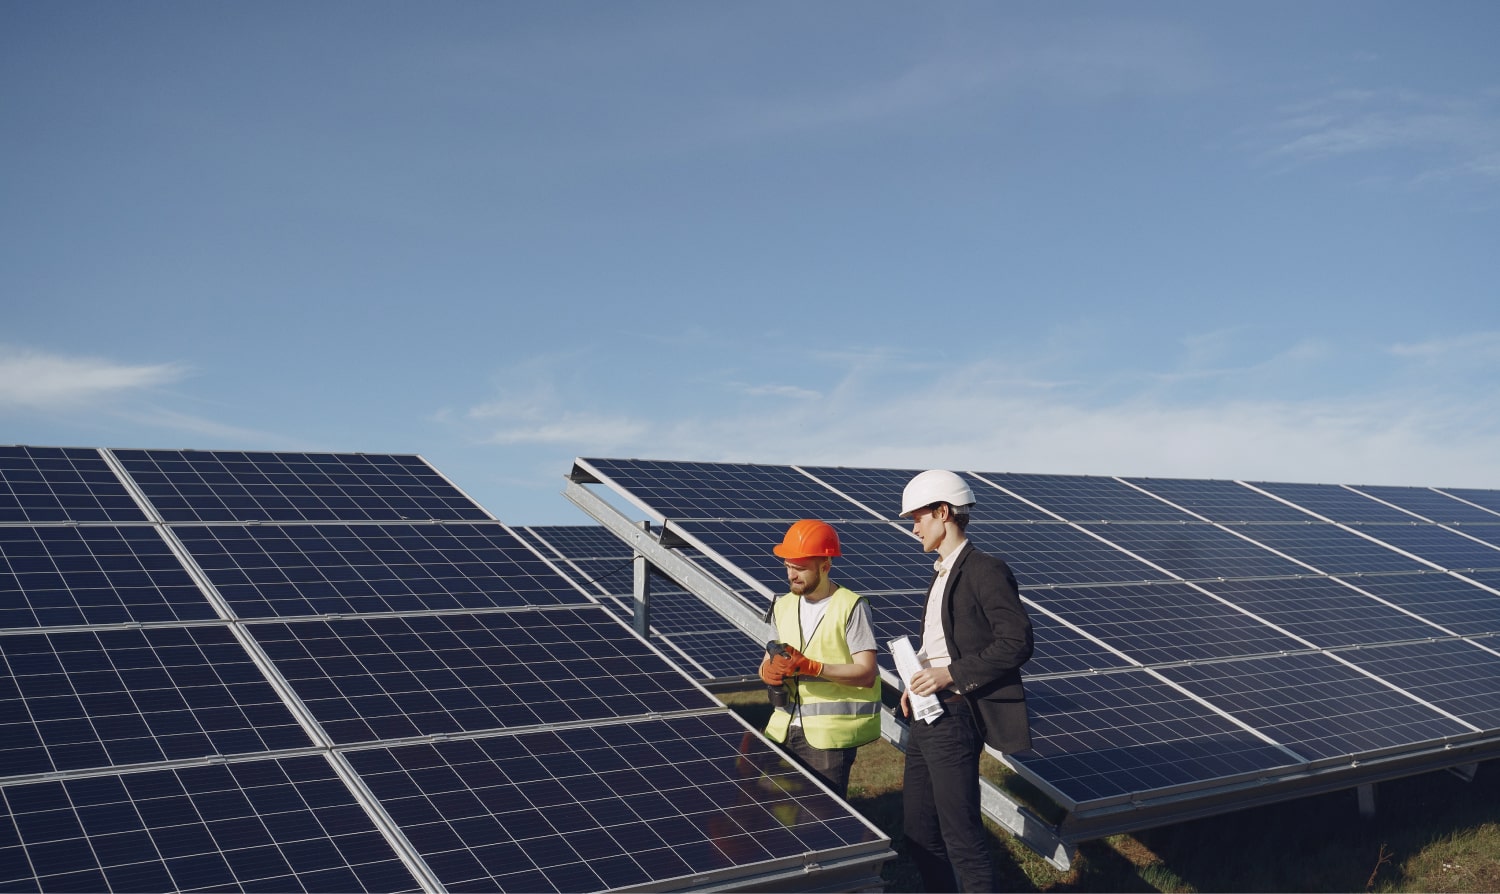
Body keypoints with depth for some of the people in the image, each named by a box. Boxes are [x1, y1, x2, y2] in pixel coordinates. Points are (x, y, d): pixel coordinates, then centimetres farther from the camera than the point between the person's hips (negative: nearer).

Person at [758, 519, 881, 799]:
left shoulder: (852, 607, -9)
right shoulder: (783, 606, 11)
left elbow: (866, 674, -15)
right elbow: (767, 661, 16)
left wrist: (810, 667, -23)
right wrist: (769, 671, -8)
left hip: (830, 734, -6)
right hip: (783, 730, 6)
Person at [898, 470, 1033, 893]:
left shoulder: (985, 571, -13)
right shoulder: (942, 572, 16)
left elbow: (1016, 642, -19)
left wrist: (950, 674, -20)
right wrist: (918, 683, 7)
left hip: (954, 719, -9)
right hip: (926, 716, 10)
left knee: (962, 837, -3)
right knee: (919, 834, 15)